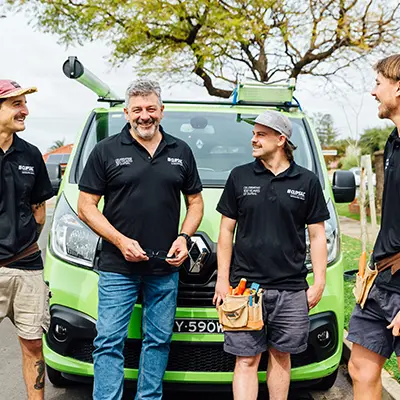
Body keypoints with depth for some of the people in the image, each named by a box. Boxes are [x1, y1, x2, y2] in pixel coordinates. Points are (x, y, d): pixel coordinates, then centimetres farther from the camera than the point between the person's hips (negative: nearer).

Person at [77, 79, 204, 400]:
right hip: (118, 267, -3)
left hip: (166, 266, 3)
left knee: (159, 340, 13)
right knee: (109, 342, 0)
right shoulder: (106, 151, -1)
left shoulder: (181, 151, 8)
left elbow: (195, 201, 13)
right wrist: (120, 240, -14)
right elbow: (86, 205, -3)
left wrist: (184, 237, -5)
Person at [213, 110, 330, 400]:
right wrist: (223, 279, 2)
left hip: (291, 289, 1)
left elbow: (317, 236, 7)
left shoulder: (307, 182, 5)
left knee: (281, 356, 13)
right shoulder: (240, 176, 6)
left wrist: (319, 282, 1)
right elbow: (227, 231, 7)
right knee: (247, 360, 2)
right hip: (245, 286, 0)